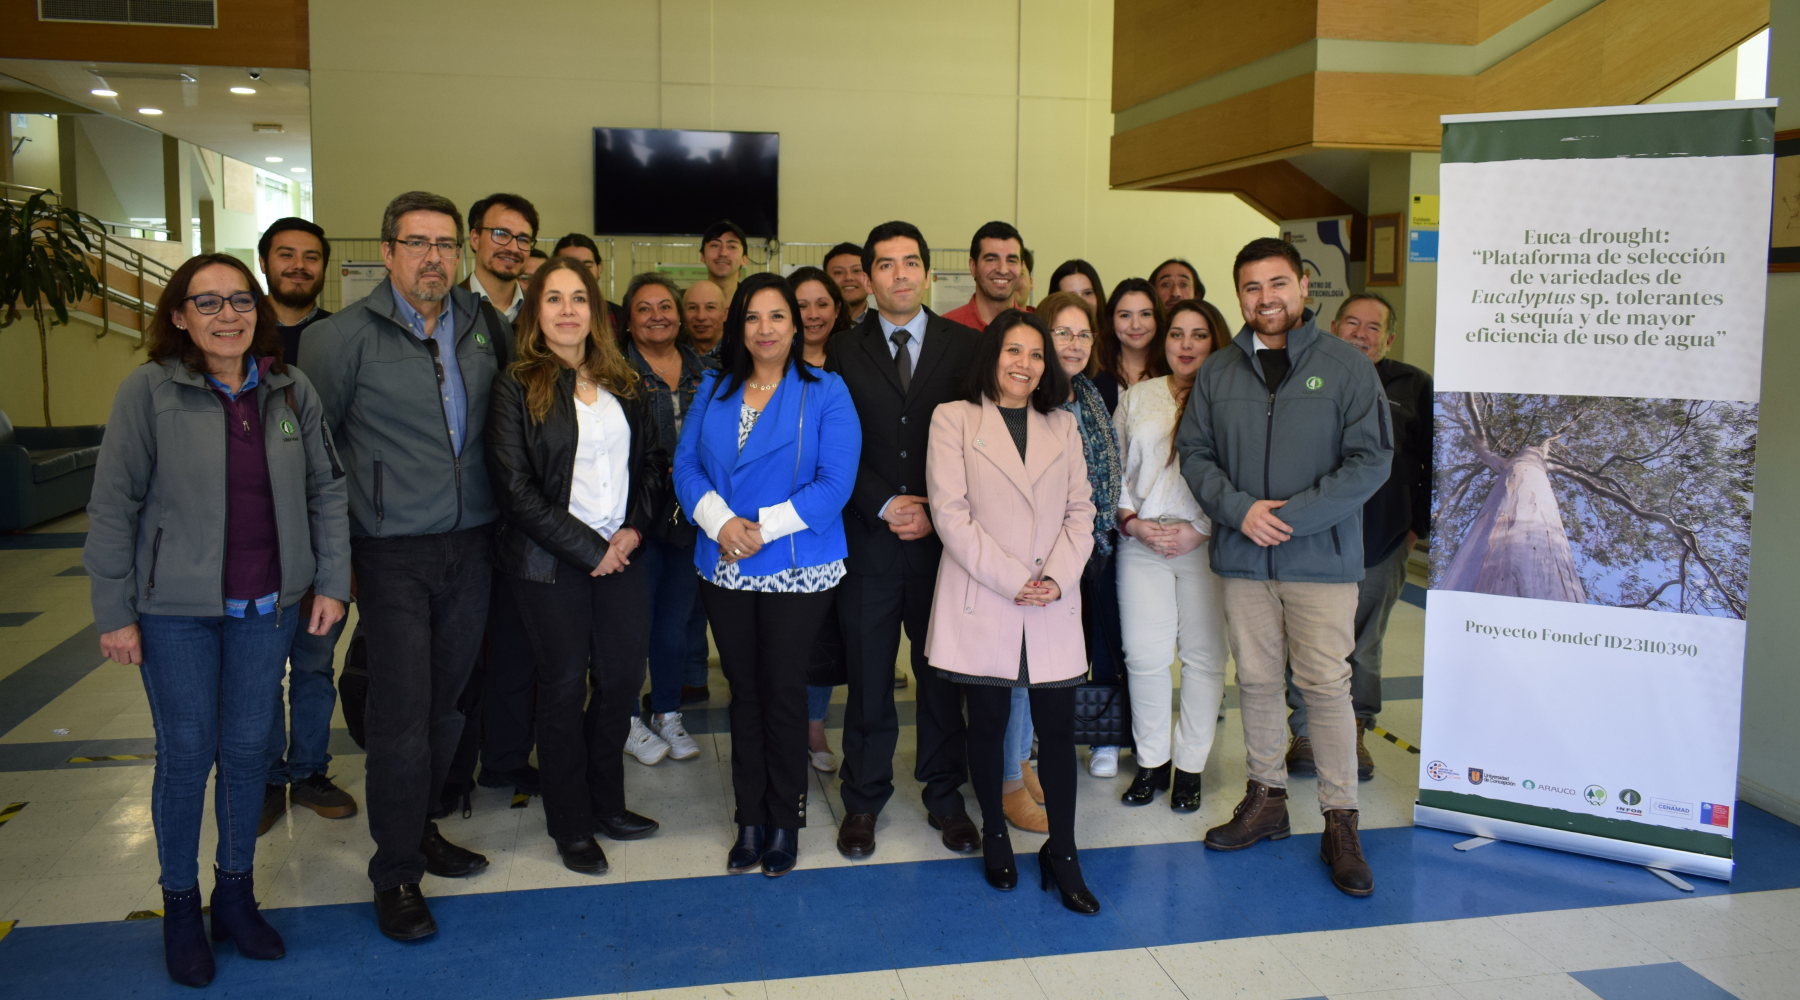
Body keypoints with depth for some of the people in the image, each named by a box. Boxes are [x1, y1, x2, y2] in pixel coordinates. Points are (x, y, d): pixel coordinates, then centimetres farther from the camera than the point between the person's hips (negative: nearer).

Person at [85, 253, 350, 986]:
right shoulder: (148, 390, -8)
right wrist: (114, 614, -7)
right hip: (175, 609, -3)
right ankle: (180, 904, 24)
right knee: (186, 753, 6)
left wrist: (332, 581, 3)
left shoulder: (291, 390, 1)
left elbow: (325, 490, 8)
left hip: (266, 607, 3)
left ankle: (236, 891, 29)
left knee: (248, 748, 12)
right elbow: (113, 508, -6)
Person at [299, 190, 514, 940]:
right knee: (401, 716, -2)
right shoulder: (344, 336, -6)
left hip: (470, 546, 5)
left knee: (446, 702, 13)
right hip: (393, 555, -4)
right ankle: (395, 872, 14)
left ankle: (418, 826, 33)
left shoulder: (483, 328, 7)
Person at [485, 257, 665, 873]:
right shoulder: (517, 388, -5)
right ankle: (571, 826, 20)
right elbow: (515, 488, -11)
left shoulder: (623, 385, 10)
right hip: (549, 565, -4)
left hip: (620, 555, 5)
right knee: (565, 687, 5)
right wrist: (588, 548, -13)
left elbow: (651, 461, 13)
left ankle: (606, 804, 28)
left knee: (624, 678, 8)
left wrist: (634, 528, -4)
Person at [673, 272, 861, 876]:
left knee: (782, 692, 4)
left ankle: (784, 821, 20)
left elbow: (835, 483, -12)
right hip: (725, 570, 4)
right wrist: (719, 520, -14)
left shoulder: (825, 392, -5)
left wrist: (763, 528, -17)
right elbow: (686, 464, 4)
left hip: (797, 571, -4)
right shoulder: (714, 390, 8)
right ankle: (750, 821, 23)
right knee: (743, 691, 11)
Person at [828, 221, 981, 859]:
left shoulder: (966, 346, 6)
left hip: (944, 539, 0)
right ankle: (863, 800, 23)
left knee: (942, 676, 9)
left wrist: (936, 512, -8)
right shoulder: (844, 351, 6)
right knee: (868, 679, 7)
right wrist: (885, 506, -9)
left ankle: (944, 795, 25)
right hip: (869, 539, 0)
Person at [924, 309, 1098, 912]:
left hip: (1053, 609, 3)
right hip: (981, 604, -3)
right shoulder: (954, 419, 2)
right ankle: (994, 833, 27)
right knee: (987, 725, 7)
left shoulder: (1062, 426, 15)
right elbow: (950, 513, -7)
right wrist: (1013, 580, -12)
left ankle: (1062, 854, 14)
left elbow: (1081, 512, 10)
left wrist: (1057, 577, -7)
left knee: (1059, 730, 2)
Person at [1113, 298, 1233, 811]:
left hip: (1207, 546, -2)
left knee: (1203, 656, 4)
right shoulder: (1136, 397, 11)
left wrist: (1200, 530, -11)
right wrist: (1132, 522, -2)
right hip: (1142, 546, 2)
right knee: (1144, 656, 1)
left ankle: (1190, 767, 18)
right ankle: (1151, 763, 17)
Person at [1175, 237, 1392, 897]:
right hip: (1242, 558, 3)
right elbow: (1194, 452, 8)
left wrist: (1293, 514, -14)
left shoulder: (1346, 365, -1)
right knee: (1256, 681, 11)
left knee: (1325, 686, -2)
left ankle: (1340, 823, 9)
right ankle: (1266, 799, 26)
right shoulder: (1217, 372, 8)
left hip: (1321, 558, -3)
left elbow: (1371, 459, -6)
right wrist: (1238, 508, -10)